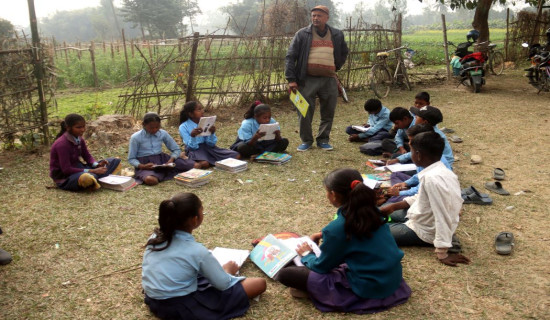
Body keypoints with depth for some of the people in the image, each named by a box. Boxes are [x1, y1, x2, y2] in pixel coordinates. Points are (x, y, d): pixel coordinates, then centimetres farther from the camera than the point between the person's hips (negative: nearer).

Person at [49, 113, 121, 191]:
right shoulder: (62, 144, -22)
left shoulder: (79, 140, 3)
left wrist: (97, 165, -13)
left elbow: (87, 156, 10)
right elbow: (66, 169, -25)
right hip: (65, 177, -9)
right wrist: (92, 171, -29)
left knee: (115, 161, 3)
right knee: (86, 178, -45)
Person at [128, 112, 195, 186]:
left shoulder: (163, 133, -1)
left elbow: (176, 149, 8)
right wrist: (142, 166, -24)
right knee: (150, 180, -41)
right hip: (145, 163, -3)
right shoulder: (136, 137, -9)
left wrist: (171, 160, -14)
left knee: (192, 165, -15)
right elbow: (131, 159, -3)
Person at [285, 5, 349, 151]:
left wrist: (336, 67, 13)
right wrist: (291, 79, -9)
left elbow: (344, 53, 27)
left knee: (328, 112, 6)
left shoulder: (337, 35, 10)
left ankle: (323, 140, 21)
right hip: (307, 80, -2)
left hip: (329, 80, 2)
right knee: (304, 112, 0)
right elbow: (290, 57, -2)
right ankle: (306, 140, 16)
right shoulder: (302, 34, 1)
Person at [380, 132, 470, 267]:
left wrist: (442, 254, -26)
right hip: (425, 219, 9)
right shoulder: (440, 170, -2)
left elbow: (443, 217, -30)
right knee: (380, 212, 24)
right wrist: (393, 206, 11)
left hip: (423, 231, -9)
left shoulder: (432, 178, -32)